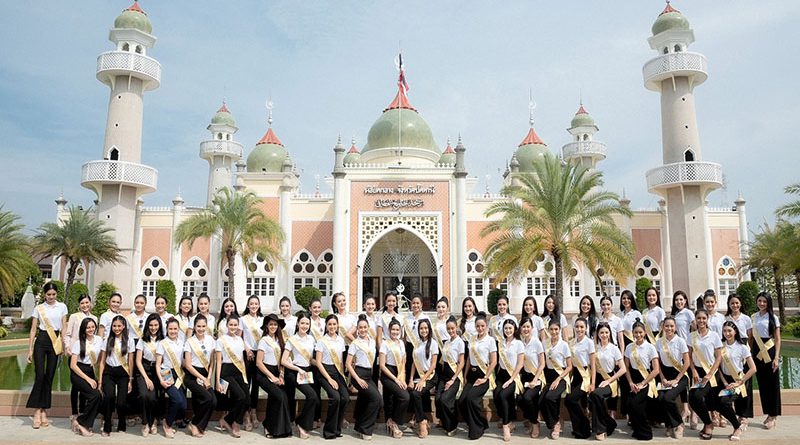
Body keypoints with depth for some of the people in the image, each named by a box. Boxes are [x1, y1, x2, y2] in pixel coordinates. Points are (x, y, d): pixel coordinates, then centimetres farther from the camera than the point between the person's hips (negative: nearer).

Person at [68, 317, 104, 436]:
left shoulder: (99, 340, 7)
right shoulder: (78, 342, -4)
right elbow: (73, 365, -8)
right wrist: (88, 379, -14)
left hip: (91, 372, 4)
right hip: (78, 374, -4)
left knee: (100, 397, -19)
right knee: (95, 394, -26)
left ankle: (86, 424, -1)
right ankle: (81, 422, -8)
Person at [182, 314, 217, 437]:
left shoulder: (210, 340, 4)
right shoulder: (190, 342, -6)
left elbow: (212, 361, 9)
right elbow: (188, 365, -7)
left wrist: (208, 377, -3)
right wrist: (203, 378, -8)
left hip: (205, 375, 4)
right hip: (192, 375, -4)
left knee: (214, 401, -14)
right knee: (208, 398, -23)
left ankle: (200, 426, 9)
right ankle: (194, 425, -1)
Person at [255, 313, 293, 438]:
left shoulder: (279, 340, 12)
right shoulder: (264, 340, -6)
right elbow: (258, 362, -10)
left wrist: (281, 376, 0)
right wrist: (272, 377, -12)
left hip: (275, 373, 6)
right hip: (264, 374, -6)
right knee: (280, 396, -21)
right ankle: (270, 428, -7)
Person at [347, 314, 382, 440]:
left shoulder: (372, 341, 11)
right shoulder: (355, 344, -5)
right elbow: (348, 364, -8)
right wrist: (358, 379, -16)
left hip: (369, 374, 6)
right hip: (359, 374, -6)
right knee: (377, 398, -20)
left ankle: (359, 426, 15)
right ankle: (365, 429, -7)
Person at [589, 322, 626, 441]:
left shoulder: (614, 348, -2)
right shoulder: (595, 348, 7)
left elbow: (623, 369, -5)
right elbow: (594, 367, 7)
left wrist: (608, 381, -12)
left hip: (611, 380, -3)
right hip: (598, 379, 3)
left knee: (595, 394, -33)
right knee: (593, 400, -27)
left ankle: (601, 429, -17)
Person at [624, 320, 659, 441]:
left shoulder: (650, 347, -6)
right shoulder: (629, 347, 5)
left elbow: (656, 370, -9)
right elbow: (627, 367, 9)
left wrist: (642, 384, -13)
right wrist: (631, 383, -5)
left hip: (647, 381, -4)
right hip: (634, 380, 4)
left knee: (634, 403, -21)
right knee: (631, 404, -15)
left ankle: (645, 433, -1)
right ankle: (637, 430, 11)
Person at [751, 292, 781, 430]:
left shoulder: (773, 318, -2)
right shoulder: (753, 317, 9)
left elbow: (778, 339, -5)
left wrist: (776, 358, -12)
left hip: (769, 351, -4)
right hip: (757, 352, 4)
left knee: (772, 383, -1)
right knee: (762, 383, 7)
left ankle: (773, 416, 6)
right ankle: (768, 413, 18)